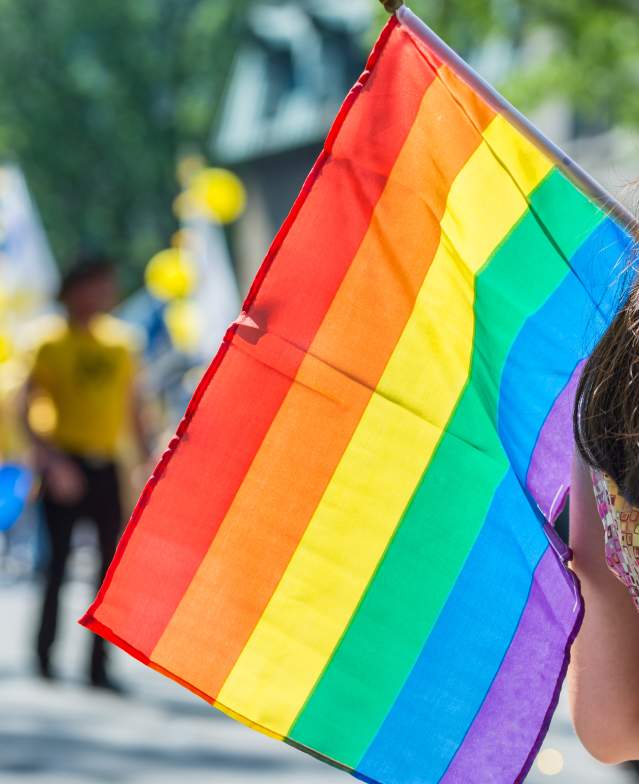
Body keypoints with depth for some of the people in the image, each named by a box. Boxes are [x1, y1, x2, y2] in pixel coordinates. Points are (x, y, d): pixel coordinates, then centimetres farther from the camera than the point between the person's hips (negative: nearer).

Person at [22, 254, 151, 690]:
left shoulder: (120, 347, 9)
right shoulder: (55, 347, -6)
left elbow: (133, 408, 17)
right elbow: (27, 410, -10)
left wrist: (147, 459, 10)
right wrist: (50, 460, -21)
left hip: (106, 468, 5)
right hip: (67, 468, -5)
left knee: (111, 565, 2)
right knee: (59, 562, -1)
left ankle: (100, 667, 7)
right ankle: (45, 655, 13)